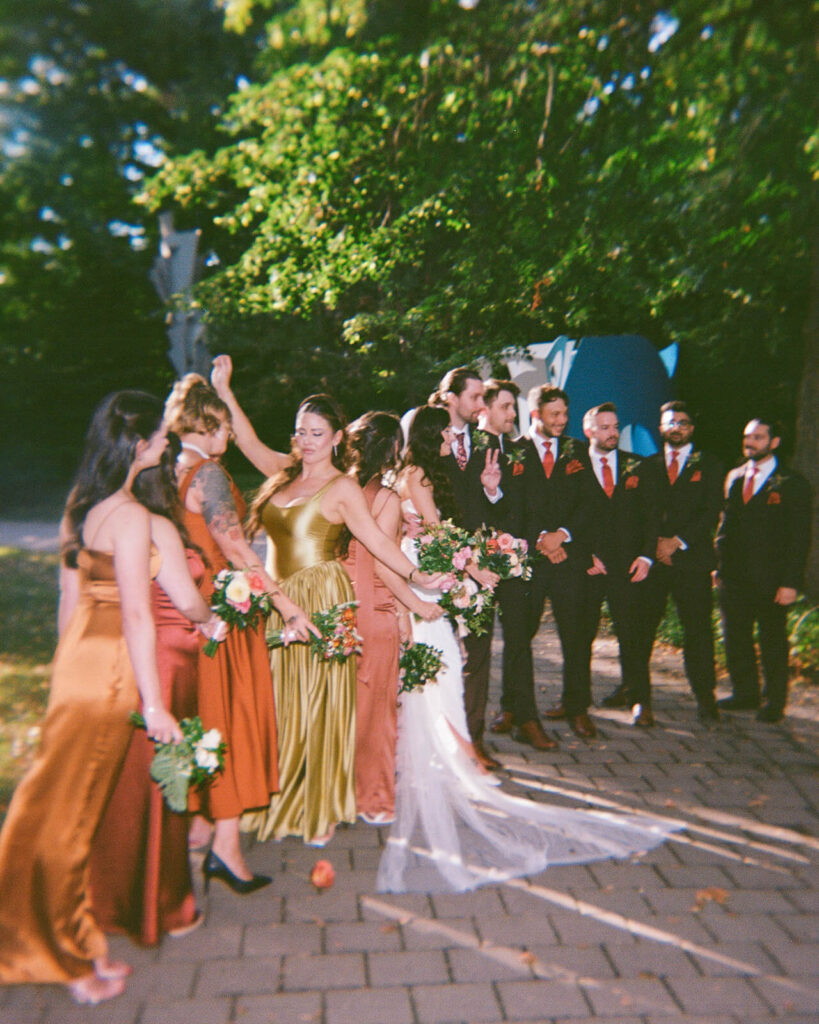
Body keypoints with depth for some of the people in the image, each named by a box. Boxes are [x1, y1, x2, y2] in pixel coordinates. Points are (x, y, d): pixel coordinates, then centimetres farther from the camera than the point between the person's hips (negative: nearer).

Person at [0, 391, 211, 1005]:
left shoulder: (79, 504, 7)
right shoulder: (132, 517, -20)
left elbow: (70, 595, 13)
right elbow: (136, 615, -22)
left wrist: (72, 661, 21)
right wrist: (154, 704, -19)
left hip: (80, 652, 9)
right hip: (114, 663, -9)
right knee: (75, 803, 5)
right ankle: (67, 954, 23)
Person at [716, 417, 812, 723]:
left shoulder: (793, 484, -5)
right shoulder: (734, 477, 11)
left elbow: (800, 537, -7)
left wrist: (791, 582, -12)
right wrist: (720, 565, 7)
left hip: (770, 582, -5)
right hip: (734, 578, 5)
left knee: (773, 642, 7)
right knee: (735, 640, 11)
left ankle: (774, 702, 21)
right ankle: (745, 694, 27)